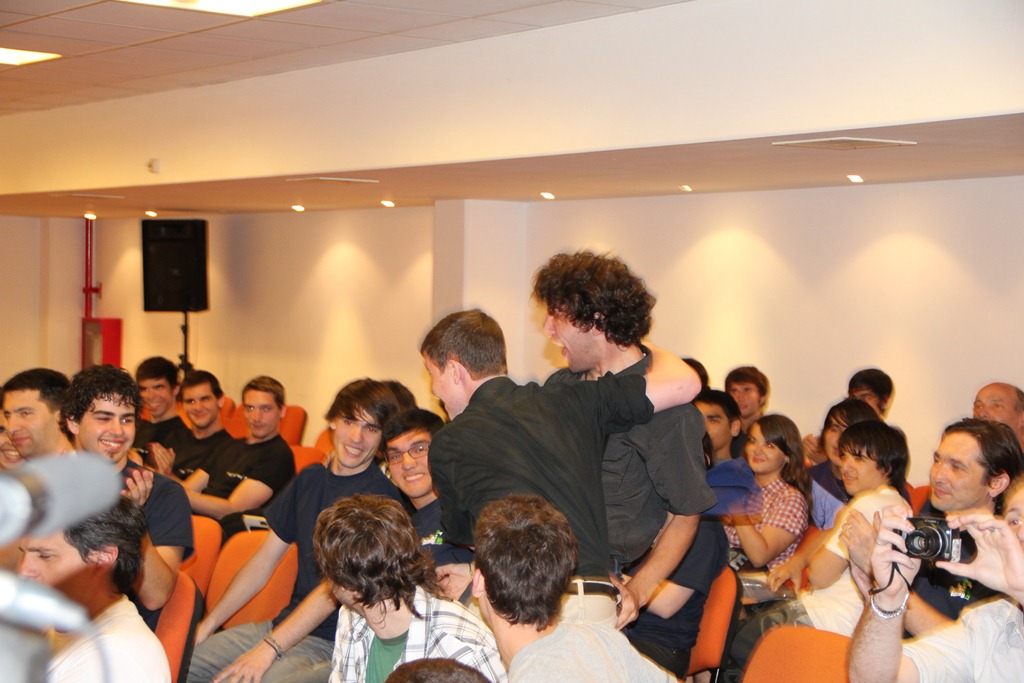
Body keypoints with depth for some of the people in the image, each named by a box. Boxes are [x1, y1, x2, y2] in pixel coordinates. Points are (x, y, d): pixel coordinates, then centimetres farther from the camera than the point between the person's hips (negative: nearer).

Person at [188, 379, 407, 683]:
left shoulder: (380, 495, -12)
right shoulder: (309, 479, 12)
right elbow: (262, 562, 16)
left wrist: (269, 647, -23)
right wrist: (206, 627, 10)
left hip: (333, 644, -7)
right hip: (285, 624, 7)